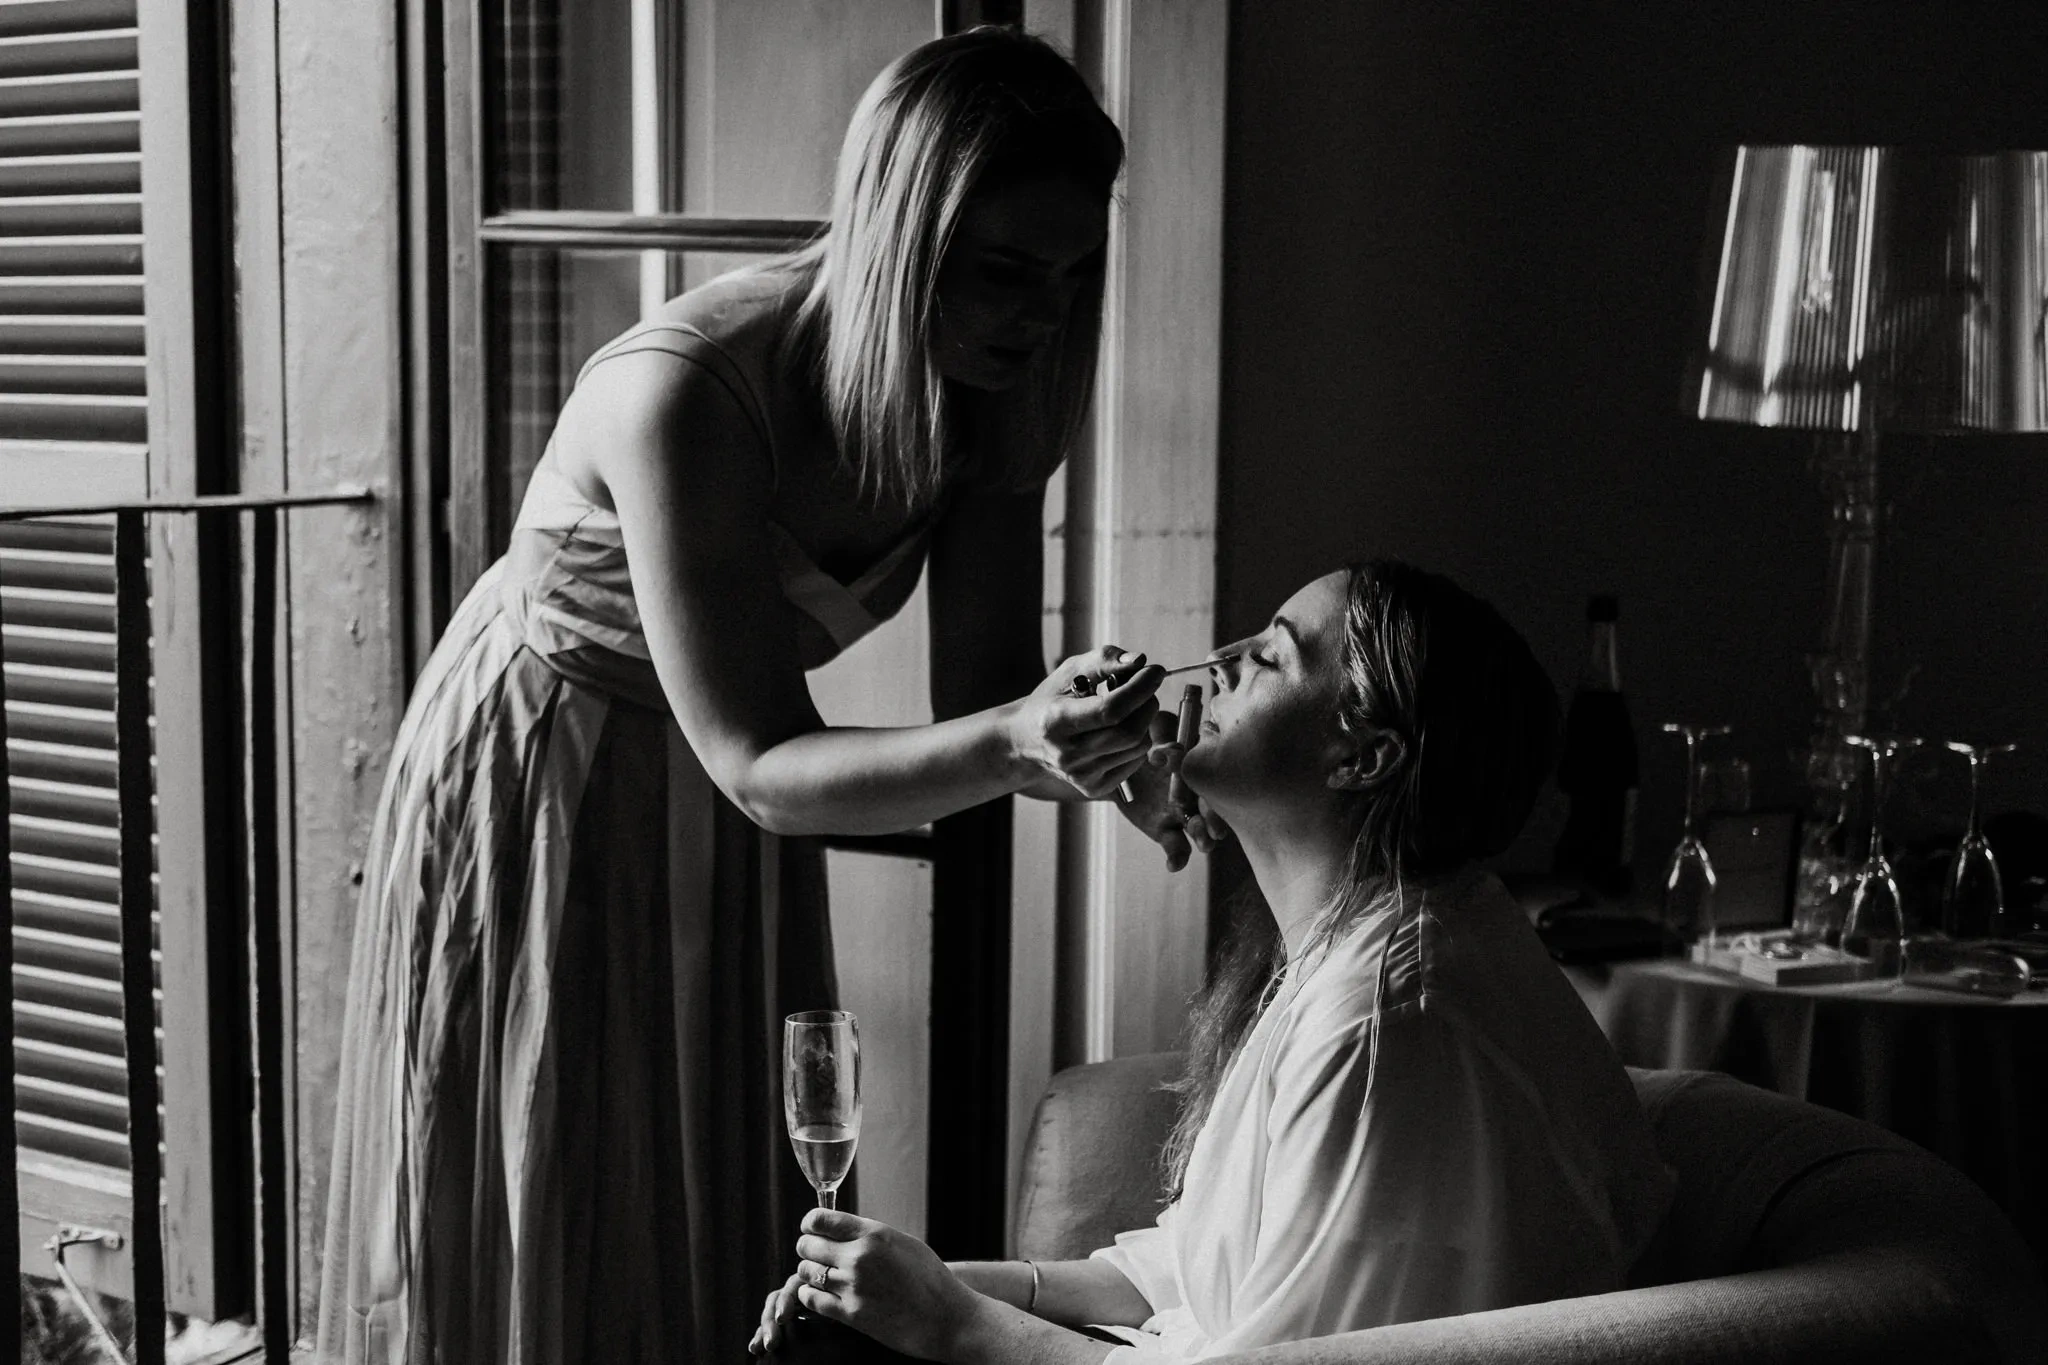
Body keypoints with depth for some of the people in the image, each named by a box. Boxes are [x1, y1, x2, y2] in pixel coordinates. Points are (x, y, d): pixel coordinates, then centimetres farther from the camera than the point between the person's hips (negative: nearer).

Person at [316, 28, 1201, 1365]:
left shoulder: (993, 392, -14)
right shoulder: (686, 391, -34)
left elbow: (980, 700, -10)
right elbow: (757, 767, -30)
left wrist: (1114, 758, -32)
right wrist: (1016, 745, -45)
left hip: (728, 843, 6)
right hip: (536, 799, -6)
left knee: (740, 1228, 13)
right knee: (540, 1252, 4)